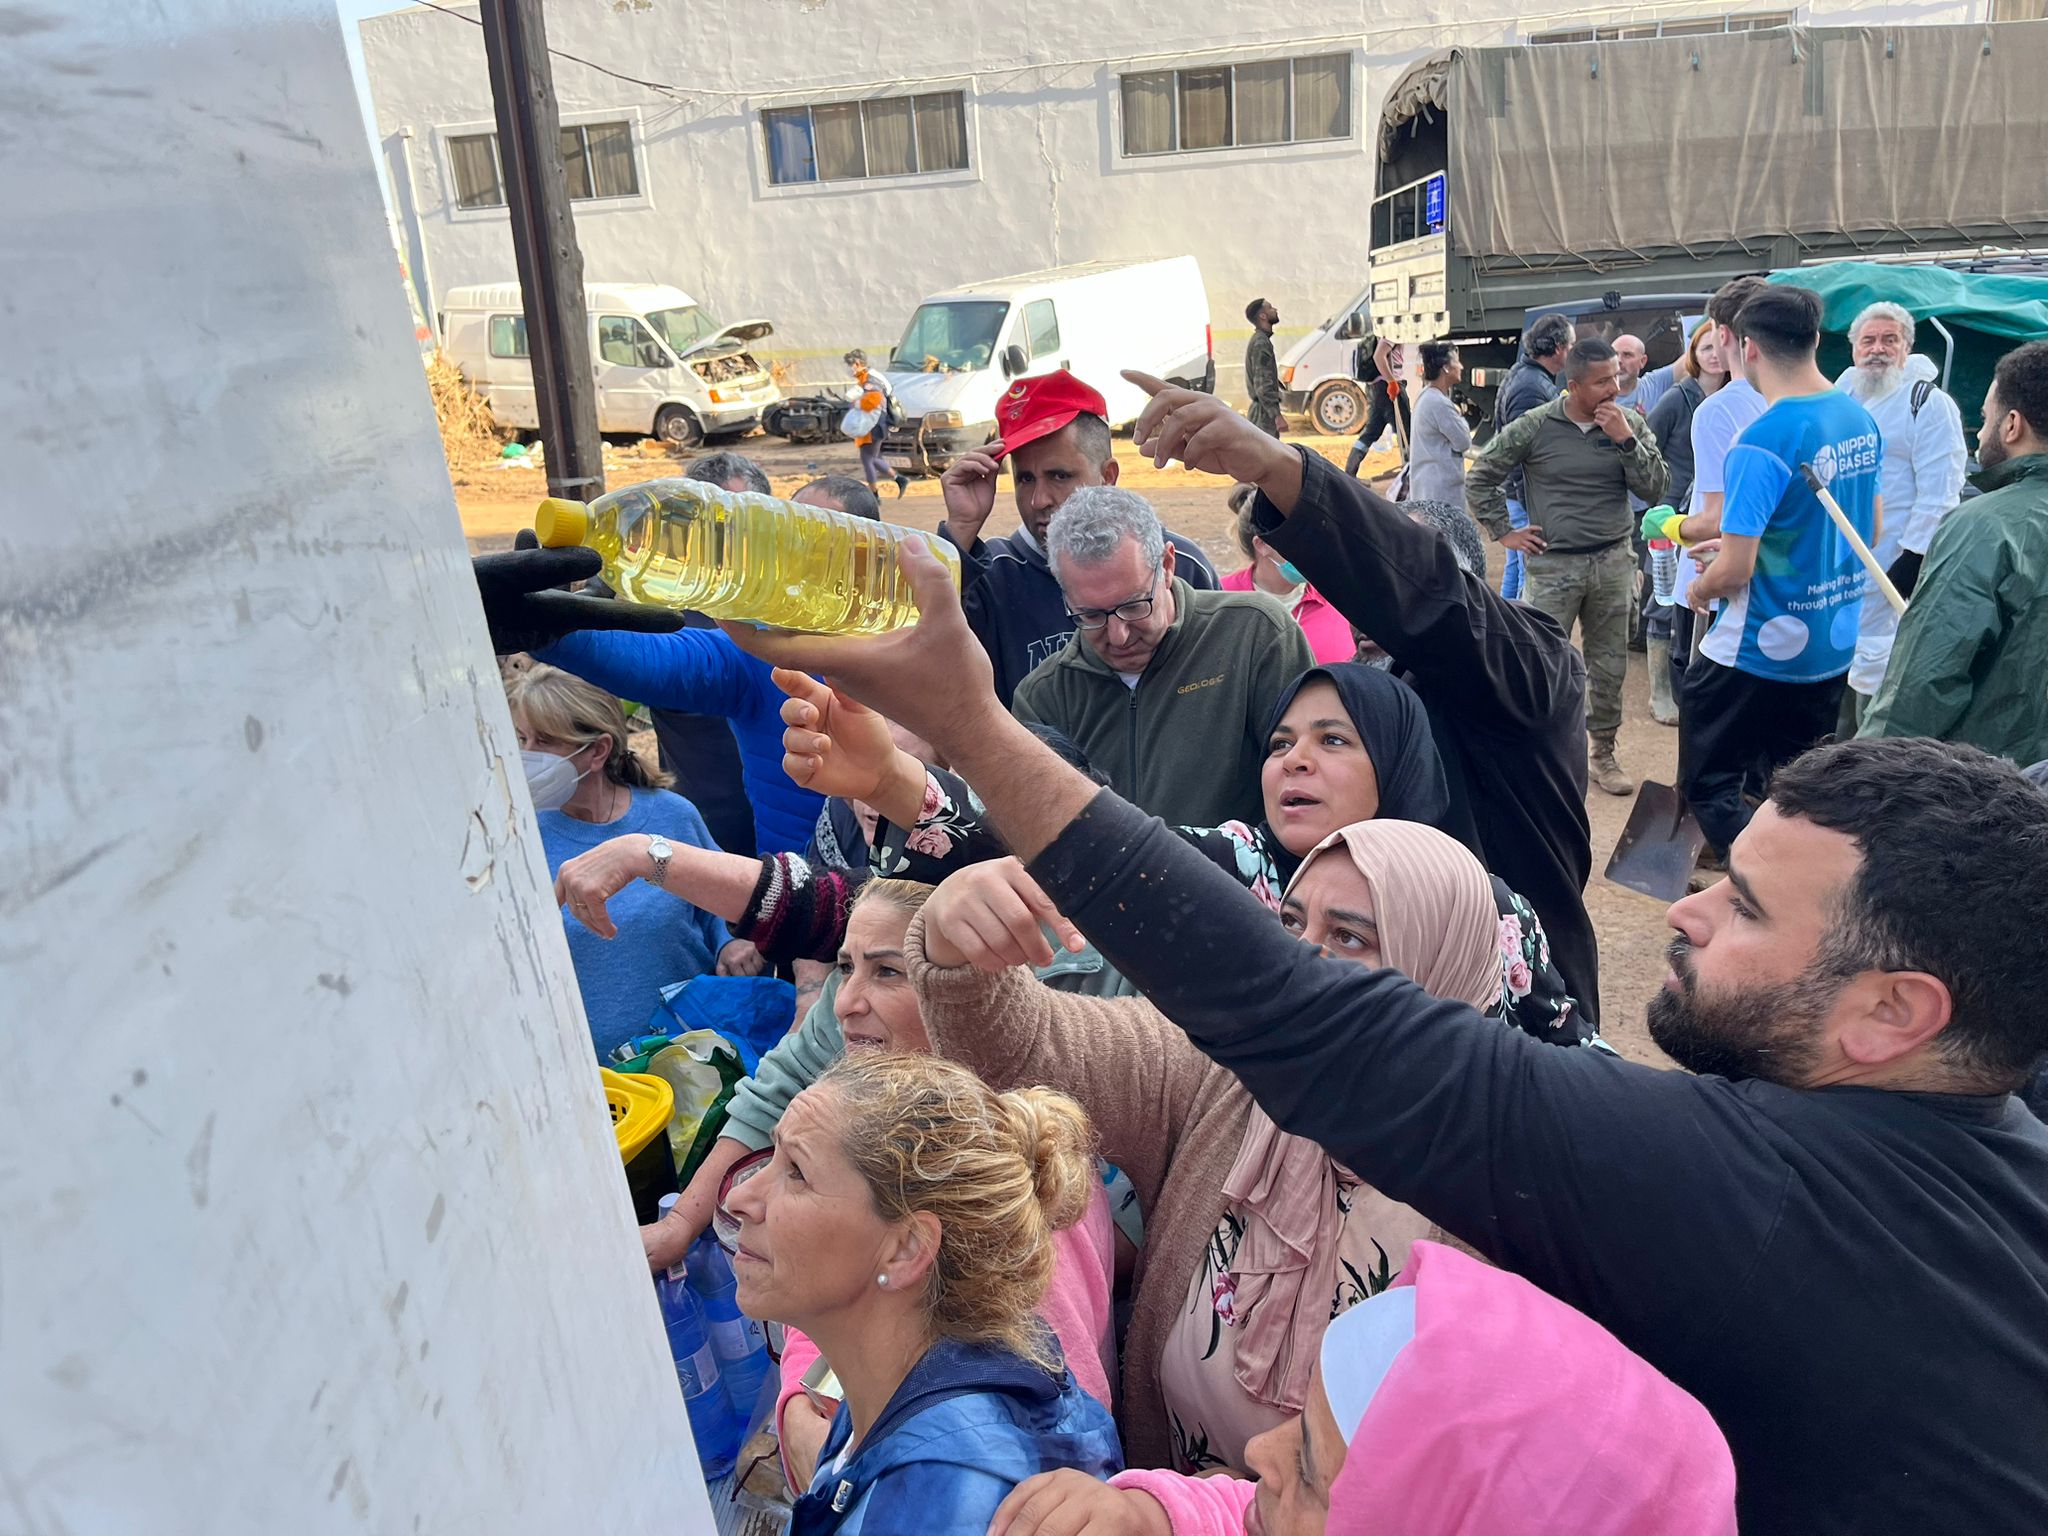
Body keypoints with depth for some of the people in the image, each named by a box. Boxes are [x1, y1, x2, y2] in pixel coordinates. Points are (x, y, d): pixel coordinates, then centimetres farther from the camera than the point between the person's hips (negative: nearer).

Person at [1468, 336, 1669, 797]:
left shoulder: (1630, 424, 2)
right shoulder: (1534, 427, -5)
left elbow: (1654, 490, -3)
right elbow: (1481, 477, 3)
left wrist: (1626, 440, -14)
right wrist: (1504, 532, 2)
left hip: (1613, 563, 3)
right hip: (1553, 564, -3)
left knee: (1609, 667, 11)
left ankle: (1601, 754, 26)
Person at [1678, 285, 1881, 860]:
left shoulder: (1762, 441, -23)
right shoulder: (1862, 420, 2)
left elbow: (1733, 571, -24)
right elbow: (1871, 531, 14)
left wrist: (1700, 589, 0)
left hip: (1759, 651, -8)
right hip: (1835, 645, 8)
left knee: (1708, 785, 5)